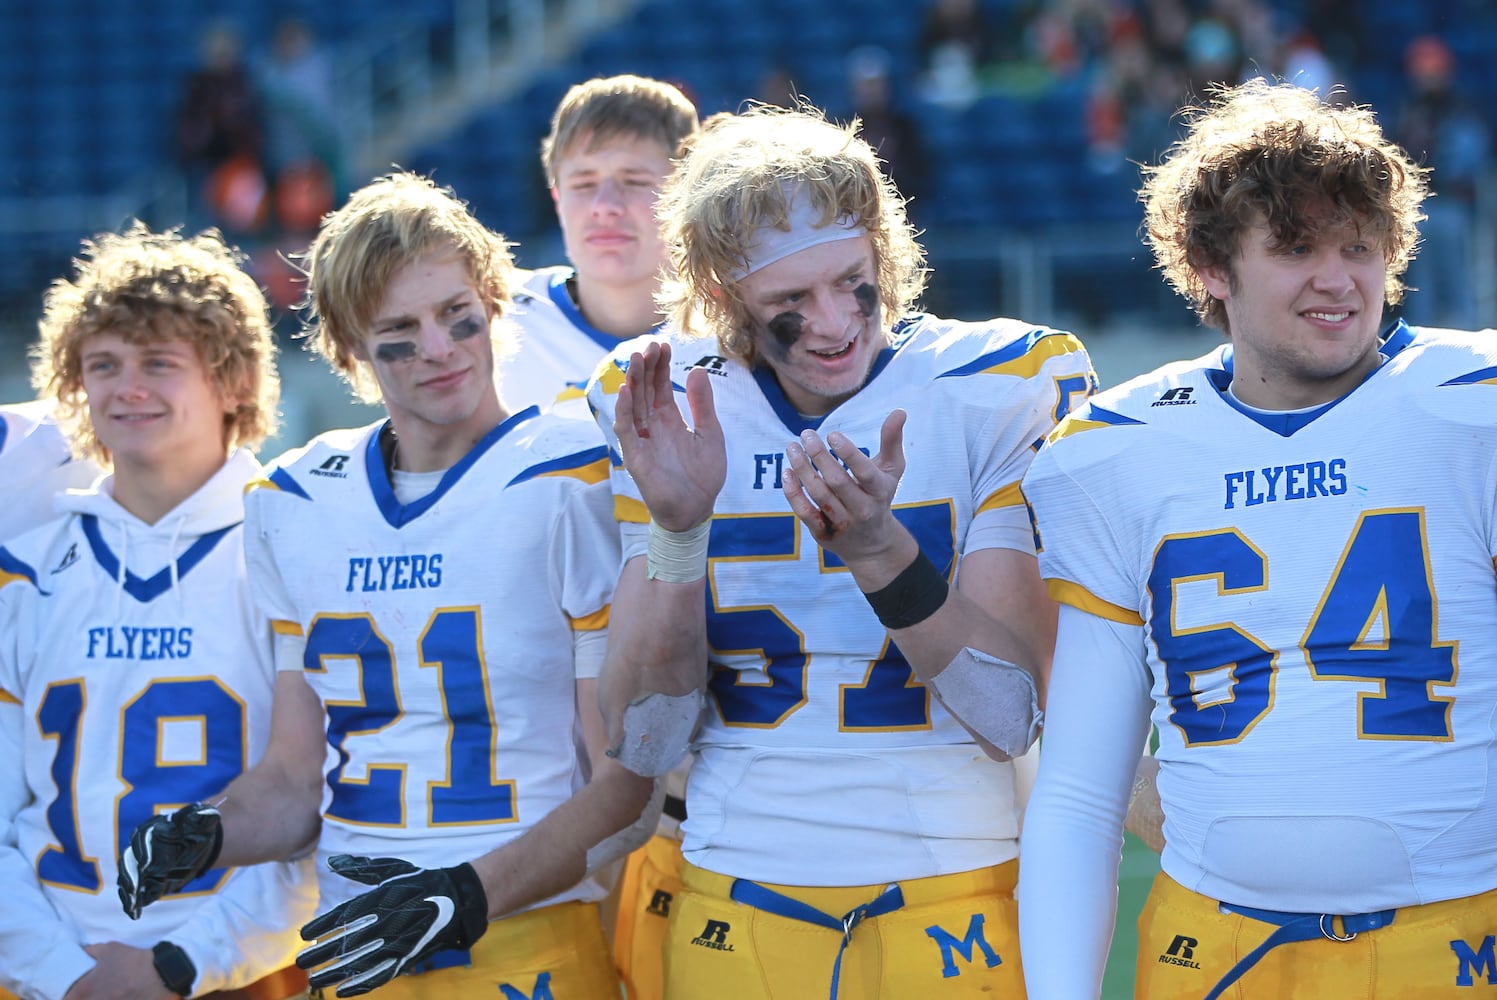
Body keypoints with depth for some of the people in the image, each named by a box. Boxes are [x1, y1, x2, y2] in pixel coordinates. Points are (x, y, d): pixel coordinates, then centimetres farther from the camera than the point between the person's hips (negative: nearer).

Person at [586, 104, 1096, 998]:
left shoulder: (991, 394, -6)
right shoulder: (674, 412, 0)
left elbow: (1015, 718, -12)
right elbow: (644, 743, -5)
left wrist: (880, 549, -25)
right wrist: (676, 529, -18)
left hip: (950, 914, -2)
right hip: (733, 915, 2)